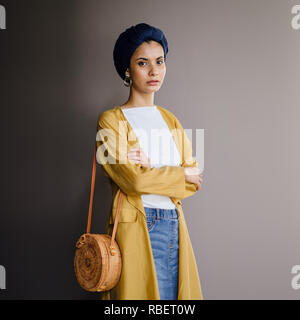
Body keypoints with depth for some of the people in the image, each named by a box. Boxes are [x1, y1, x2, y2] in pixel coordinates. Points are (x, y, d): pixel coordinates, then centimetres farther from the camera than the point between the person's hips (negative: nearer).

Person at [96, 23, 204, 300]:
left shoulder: (170, 120, 16)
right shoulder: (111, 121, -1)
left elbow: (194, 182, 7)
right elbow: (133, 180, -14)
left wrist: (151, 169, -9)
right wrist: (180, 174, -1)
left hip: (175, 227, 5)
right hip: (135, 227, -5)